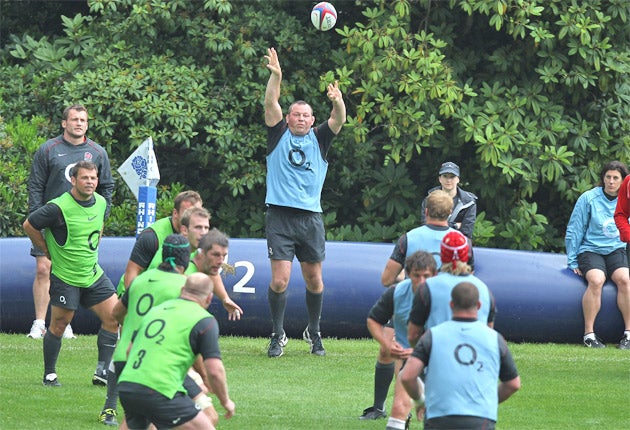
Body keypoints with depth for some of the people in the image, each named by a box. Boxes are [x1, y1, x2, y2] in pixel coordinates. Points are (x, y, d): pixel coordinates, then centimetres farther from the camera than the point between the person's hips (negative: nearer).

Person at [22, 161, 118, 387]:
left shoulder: (100, 202, 2)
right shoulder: (59, 208, -20)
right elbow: (29, 225, -9)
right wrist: (49, 252, -2)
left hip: (93, 274, 6)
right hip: (65, 277, -6)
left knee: (113, 317, -1)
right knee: (58, 326, 0)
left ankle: (103, 369, 7)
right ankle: (49, 374, 15)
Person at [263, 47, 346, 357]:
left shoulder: (319, 139, 12)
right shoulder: (279, 135, 9)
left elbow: (339, 120, -3)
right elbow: (270, 104, -3)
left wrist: (337, 102, -25)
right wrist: (275, 76, -19)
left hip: (311, 219, 2)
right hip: (280, 217, -2)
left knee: (314, 280, 7)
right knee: (279, 280, -9)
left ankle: (314, 332, 26)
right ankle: (278, 335, 5)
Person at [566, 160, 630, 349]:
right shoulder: (588, 199, -4)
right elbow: (573, 231, 1)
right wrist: (572, 262, -1)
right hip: (590, 250, -3)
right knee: (596, 280, -32)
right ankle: (589, 334, -27)